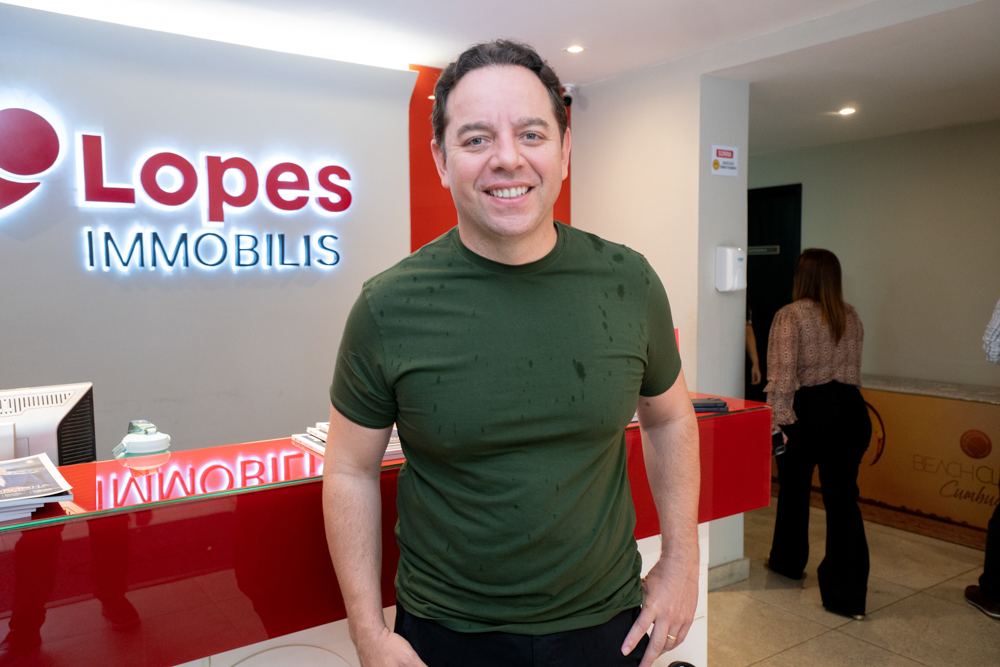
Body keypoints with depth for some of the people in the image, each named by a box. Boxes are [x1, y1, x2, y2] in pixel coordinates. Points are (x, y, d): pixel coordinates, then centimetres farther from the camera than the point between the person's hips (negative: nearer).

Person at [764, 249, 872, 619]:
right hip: (850, 410, 4)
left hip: (808, 409, -4)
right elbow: (853, 369, 16)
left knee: (794, 488, 17)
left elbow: (782, 374, -16)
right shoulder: (851, 317, 10)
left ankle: (788, 561, 39)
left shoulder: (790, 316, -8)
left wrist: (778, 419, -14)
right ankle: (848, 595, 1)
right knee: (842, 497, 3)